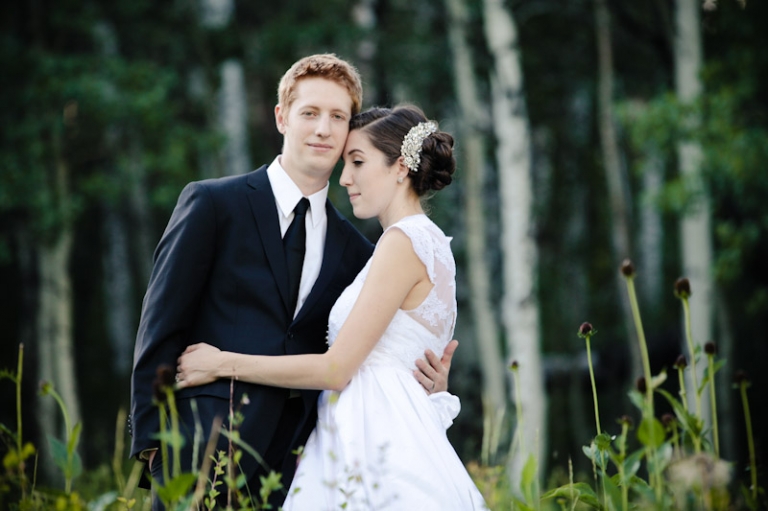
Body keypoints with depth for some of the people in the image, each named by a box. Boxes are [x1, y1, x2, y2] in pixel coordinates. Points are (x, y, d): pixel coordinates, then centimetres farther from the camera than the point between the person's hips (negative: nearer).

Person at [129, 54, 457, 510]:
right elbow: (161, 327, -2)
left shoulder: (354, 251, 14)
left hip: (291, 470, 3)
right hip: (203, 454, -3)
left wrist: (429, 386, -4)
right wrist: (152, 438, -9)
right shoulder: (213, 204, 2)